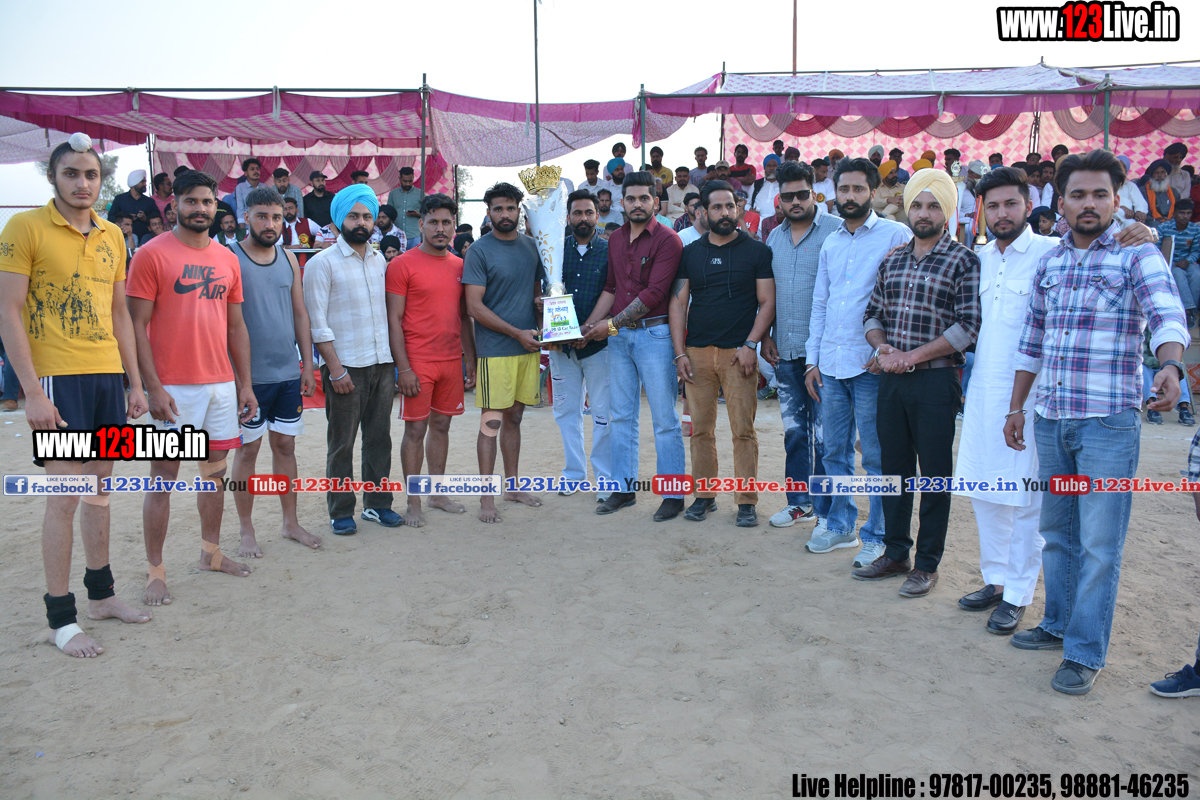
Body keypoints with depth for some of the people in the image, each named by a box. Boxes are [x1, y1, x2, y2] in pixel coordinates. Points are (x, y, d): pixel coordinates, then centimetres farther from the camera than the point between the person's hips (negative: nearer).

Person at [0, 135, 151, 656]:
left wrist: (135, 383, 13)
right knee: (64, 496, -2)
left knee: (100, 488, 14)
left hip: (108, 375, 6)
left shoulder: (112, 236, 12)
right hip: (58, 378, -6)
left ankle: (101, 594, 27)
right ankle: (60, 619, 9)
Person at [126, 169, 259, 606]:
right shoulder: (151, 255, -5)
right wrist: (153, 387, -15)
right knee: (163, 476, 0)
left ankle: (211, 553, 28)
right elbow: (137, 325, -8)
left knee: (216, 470, 13)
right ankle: (155, 571, 10)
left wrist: (245, 385, 10)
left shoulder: (227, 259, 12)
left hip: (221, 384, 6)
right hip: (174, 387, -5)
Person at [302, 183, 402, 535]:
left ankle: (377, 503, 21)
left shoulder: (380, 261, 13)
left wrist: (396, 360, 11)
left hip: (383, 363, 5)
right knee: (341, 443, 2)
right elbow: (317, 322, -9)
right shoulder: (322, 263, -4)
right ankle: (340, 512, 12)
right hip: (345, 367, -5)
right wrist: (335, 369, -14)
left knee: (379, 437, 9)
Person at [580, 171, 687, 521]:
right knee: (621, 414, 11)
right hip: (618, 335, 6)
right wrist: (589, 325, 5)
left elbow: (653, 293, -15)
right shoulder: (615, 239, 12)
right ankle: (623, 488, 21)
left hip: (654, 334, -6)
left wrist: (612, 324, -14)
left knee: (664, 418, -1)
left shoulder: (667, 240, -8)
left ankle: (673, 494, 8)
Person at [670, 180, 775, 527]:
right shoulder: (690, 253, 11)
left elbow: (767, 302, 1)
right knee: (701, 429, 5)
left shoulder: (757, 251, 4)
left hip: (738, 353, -2)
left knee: (743, 429, -3)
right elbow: (678, 303, 9)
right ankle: (704, 495, 17)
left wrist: (750, 345, -10)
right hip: (697, 352, 3)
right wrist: (680, 353, 0)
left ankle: (746, 501, 7)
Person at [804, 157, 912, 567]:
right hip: (831, 364, 6)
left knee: (876, 456, 2)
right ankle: (840, 525, 27)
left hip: (872, 364, -6)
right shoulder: (830, 243, 15)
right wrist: (812, 359, 12)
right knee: (834, 451, 13)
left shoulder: (896, 235, -4)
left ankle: (877, 536, 14)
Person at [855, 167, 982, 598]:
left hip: (936, 381, -5)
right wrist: (883, 348, -6)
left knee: (934, 474, 3)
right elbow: (872, 314, 14)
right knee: (894, 468, 12)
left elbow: (967, 327, -11)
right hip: (891, 381, 5)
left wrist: (912, 356, -14)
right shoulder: (892, 260, 12)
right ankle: (895, 554, 25)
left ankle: (927, 563, 15)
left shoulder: (963, 260, -4)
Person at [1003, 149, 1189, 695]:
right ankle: (1058, 624, 31)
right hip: (1050, 419, 6)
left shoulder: (1137, 254, -3)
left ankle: (1085, 653, 10)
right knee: (1056, 531, 16)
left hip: (1109, 421, -5)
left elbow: (1167, 315, -20)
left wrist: (1170, 366, -41)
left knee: (1099, 543, -1)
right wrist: (1016, 407, 16)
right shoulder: (1049, 263, 12)